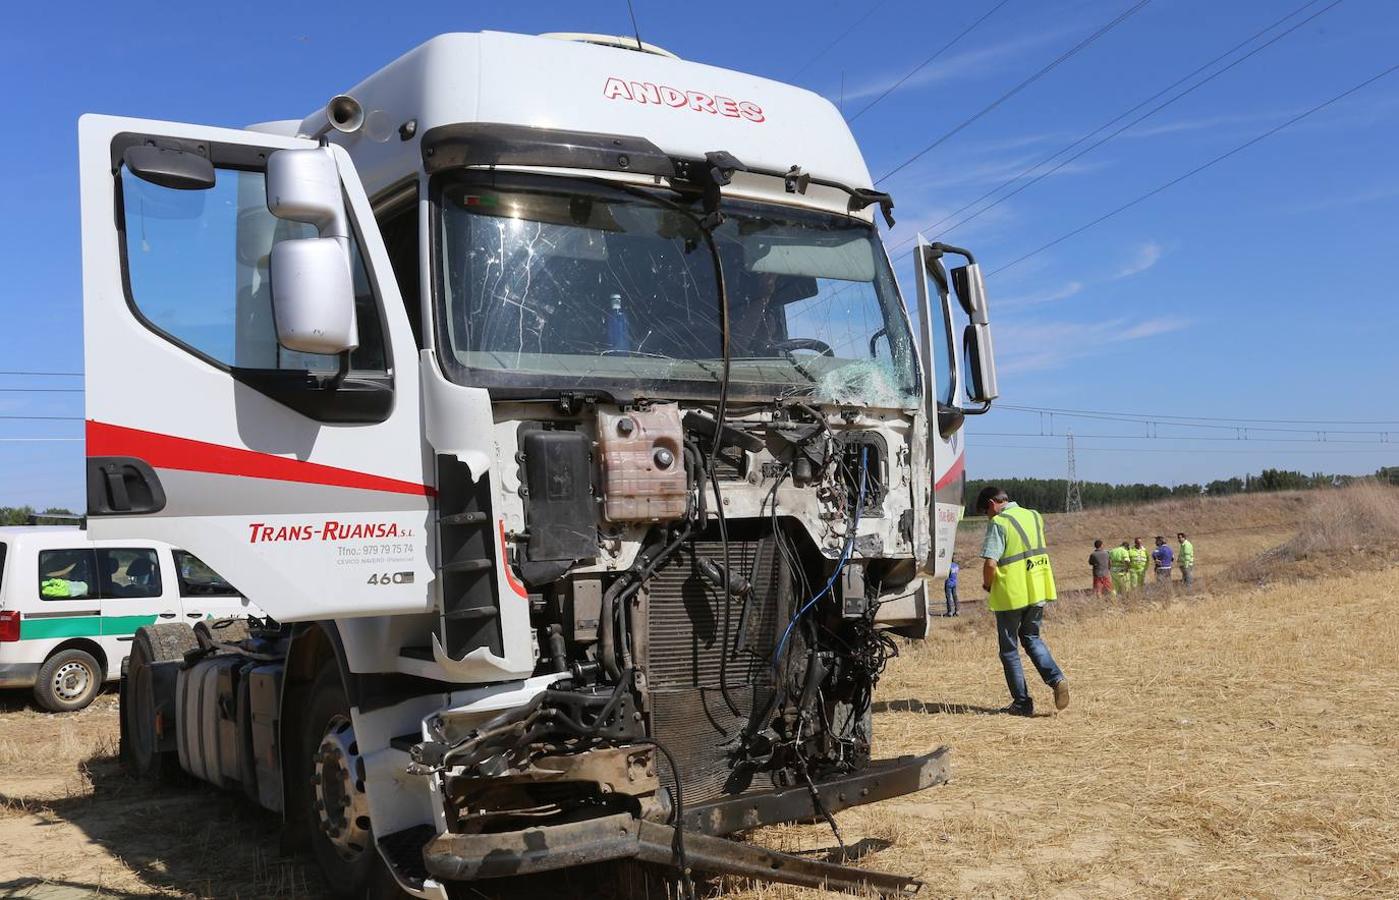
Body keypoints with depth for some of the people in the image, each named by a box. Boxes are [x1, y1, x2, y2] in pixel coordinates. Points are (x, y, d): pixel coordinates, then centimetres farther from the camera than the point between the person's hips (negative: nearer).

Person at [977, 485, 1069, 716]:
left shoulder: (998, 523, -13)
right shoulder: (1034, 516, 11)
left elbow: (990, 563, -21)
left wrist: (987, 585, -1)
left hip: (1010, 593, -6)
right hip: (1037, 590, 7)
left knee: (1009, 648, 7)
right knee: (1031, 637, 22)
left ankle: (1022, 702, 9)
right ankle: (1056, 678, -1)